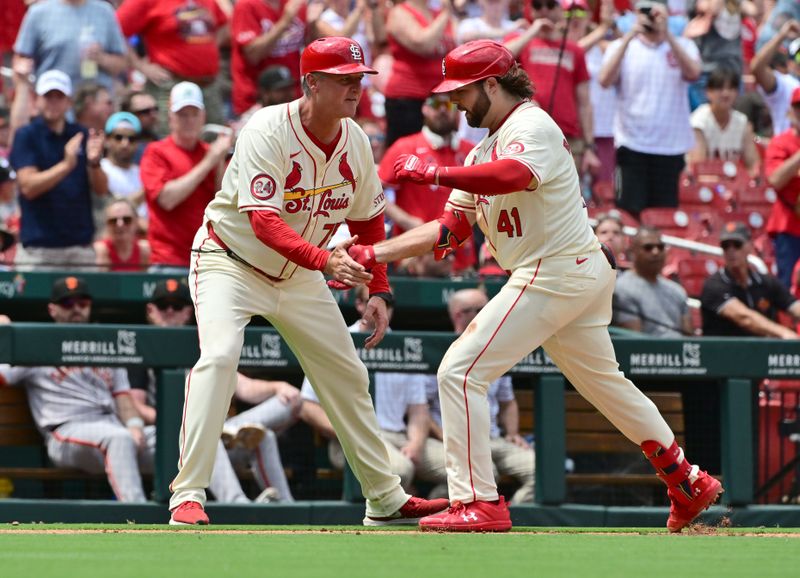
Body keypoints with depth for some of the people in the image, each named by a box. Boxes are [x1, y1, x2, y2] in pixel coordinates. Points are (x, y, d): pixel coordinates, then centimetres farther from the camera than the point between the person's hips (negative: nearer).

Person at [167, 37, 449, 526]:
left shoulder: (355, 141, -6)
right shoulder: (268, 132, -27)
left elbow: (367, 219, 8)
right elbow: (264, 222, -37)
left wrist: (379, 290, -1)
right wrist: (326, 260, -50)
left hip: (299, 277, 7)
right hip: (231, 261, -7)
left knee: (347, 374, 11)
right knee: (219, 357, -29)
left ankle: (386, 498, 25)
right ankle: (187, 495, -29)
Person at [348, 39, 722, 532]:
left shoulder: (532, 127, -10)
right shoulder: (487, 149, 20)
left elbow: (513, 176, -35)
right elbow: (449, 229, 16)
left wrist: (435, 173, -36)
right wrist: (374, 254, 7)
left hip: (554, 275, -11)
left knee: (461, 371, -12)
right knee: (602, 381, 22)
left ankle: (478, 504, -14)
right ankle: (689, 485, 31)